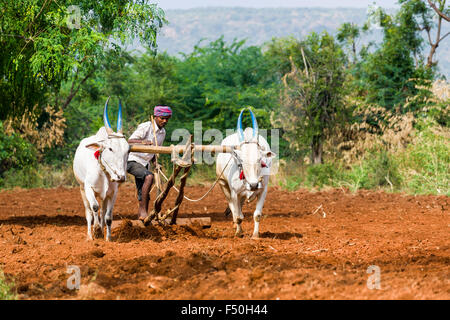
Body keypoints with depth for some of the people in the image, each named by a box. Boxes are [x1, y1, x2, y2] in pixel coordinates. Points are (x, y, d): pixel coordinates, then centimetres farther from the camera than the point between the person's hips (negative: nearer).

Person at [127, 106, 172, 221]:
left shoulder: (162, 132, 11)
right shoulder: (145, 127, -12)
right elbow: (130, 141, -20)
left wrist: (155, 163, 4)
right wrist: (143, 142, -38)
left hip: (145, 164, 8)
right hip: (132, 161, -8)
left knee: (144, 198, 4)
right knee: (149, 176, -33)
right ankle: (143, 211, -33)